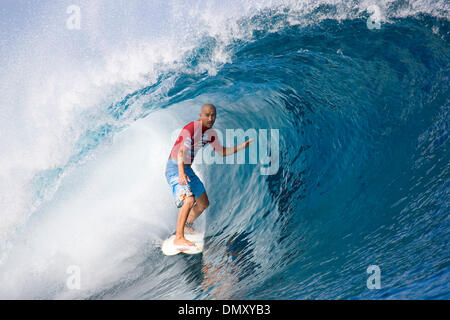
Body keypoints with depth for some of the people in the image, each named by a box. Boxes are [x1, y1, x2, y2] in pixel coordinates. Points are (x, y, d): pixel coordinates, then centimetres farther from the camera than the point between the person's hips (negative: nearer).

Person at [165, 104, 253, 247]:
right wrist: (181, 173, -49)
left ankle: (187, 226, 38)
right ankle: (178, 238, -24)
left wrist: (244, 145, 4)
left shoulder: (210, 133, 5)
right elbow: (181, 152, -34)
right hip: (175, 168, -9)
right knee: (189, 200, -29)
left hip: (187, 169, 9)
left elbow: (222, 152, 14)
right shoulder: (190, 129, -22)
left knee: (204, 203, 14)